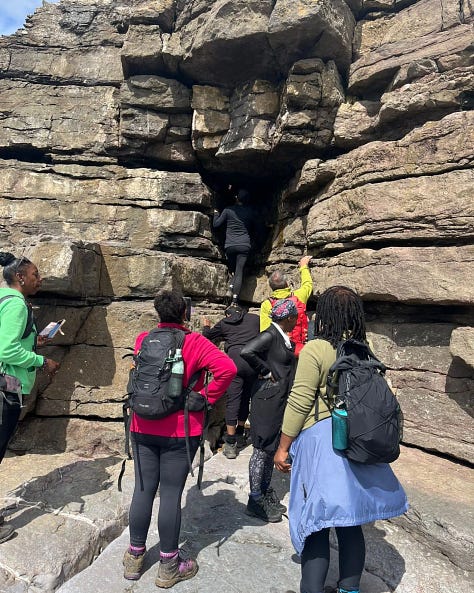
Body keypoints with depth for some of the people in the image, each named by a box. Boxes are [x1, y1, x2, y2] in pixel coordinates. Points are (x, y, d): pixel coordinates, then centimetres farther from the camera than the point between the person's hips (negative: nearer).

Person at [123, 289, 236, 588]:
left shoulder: (143, 339, 1)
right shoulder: (194, 342, -12)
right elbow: (227, 368, -24)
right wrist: (208, 397, -12)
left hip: (143, 428, 4)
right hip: (180, 431, -4)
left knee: (143, 490, 15)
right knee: (171, 494, 6)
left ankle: (135, 557, 31)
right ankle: (169, 566, 21)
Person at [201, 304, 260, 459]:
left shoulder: (224, 323, 15)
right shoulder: (255, 318, 18)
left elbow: (207, 335, 27)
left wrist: (206, 326, 47)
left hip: (235, 359, -2)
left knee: (233, 400, 0)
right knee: (246, 398, 16)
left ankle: (230, 444, -3)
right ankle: (239, 436, 31)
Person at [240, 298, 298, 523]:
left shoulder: (283, 337, 11)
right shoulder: (270, 335, -16)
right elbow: (246, 352, -29)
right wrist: (266, 372, -18)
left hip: (280, 400, 9)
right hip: (268, 398, -9)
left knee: (271, 449, 18)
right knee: (262, 449, 2)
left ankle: (266, 494, 31)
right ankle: (255, 500, 15)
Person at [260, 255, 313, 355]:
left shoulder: (266, 304, -5)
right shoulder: (298, 297, 1)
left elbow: (264, 331, -9)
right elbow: (308, 284, 24)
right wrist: (303, 266, 38)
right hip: (299, 349, 1)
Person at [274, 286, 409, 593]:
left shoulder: (316, 349, -15)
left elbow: (299, 403, -16)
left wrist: (283, 447, -6)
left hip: (320, 441, -6)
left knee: (316, 523, 6)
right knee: (350, 520, 19)